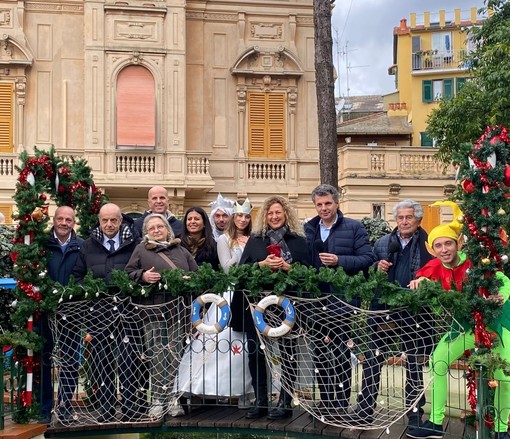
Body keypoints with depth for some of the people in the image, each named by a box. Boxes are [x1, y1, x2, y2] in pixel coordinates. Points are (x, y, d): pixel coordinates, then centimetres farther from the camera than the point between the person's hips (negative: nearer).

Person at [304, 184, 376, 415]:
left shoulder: (354, 228, -1)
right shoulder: (308, 229, 10)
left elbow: (368, 258, -8)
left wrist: (339, 261, -18)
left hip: (342, 299, -4)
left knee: (341, 352, 2)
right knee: (320, 351, 12)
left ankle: (342, 401, 13)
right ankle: (326, 398, 24)